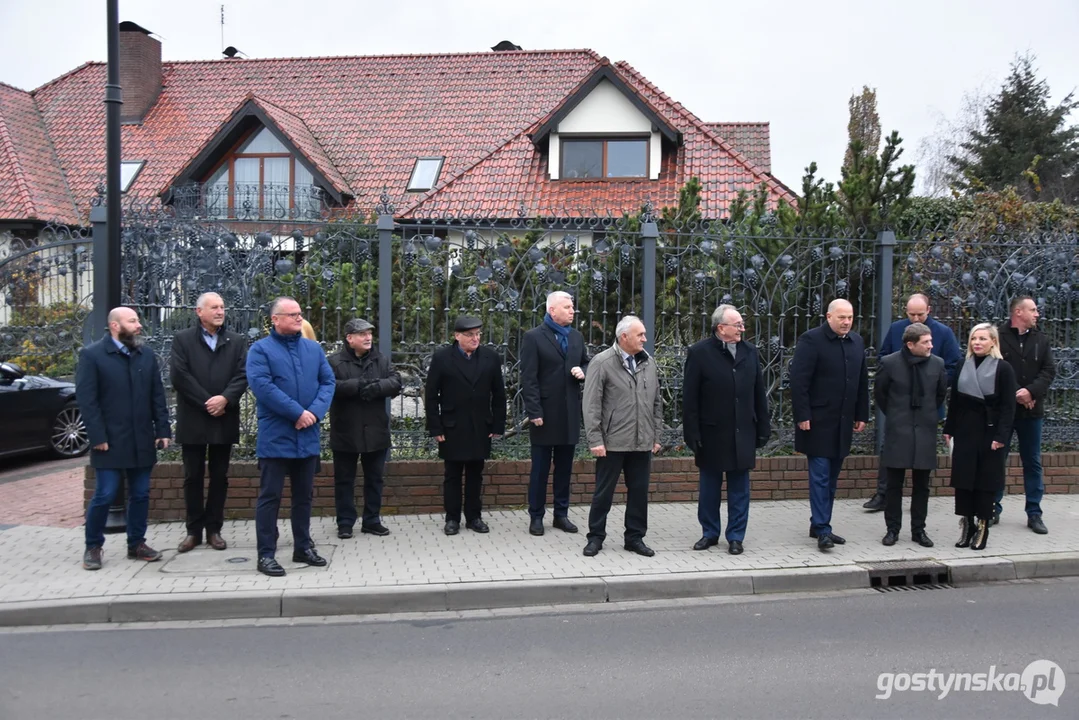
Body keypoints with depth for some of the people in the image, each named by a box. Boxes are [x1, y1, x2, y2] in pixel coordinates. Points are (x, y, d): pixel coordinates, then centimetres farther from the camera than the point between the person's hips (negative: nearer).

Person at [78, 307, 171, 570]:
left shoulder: (147, 356, 10)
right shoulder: (92, 355, -4)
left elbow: (157, 396, 9)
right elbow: (86, 400, -8)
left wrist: (163, 430, 2)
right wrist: (98, 437, -14)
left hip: (142, 441, 4)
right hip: (110, 442, -4)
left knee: (140, 495, 9)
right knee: (104, 496, 1)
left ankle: (136, 544, 21)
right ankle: (93, 547, 17)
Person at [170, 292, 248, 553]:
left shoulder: (237, 341, 9)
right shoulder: (182, 339, 2)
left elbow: (243, 374, -2)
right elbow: (179, 375, -9)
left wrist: (225, 399, -18)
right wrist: (206, 403, -14)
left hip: (225, 420, 2)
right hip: (193, 420, -2)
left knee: (220, 477, 7)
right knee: (193, 476, 5)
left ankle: (214, 529, 16)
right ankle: (194, 530, 15)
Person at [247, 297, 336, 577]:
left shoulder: (313, 348, 11)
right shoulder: (260, 349, -4)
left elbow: (328, 381, 5)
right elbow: (261, 386, -17)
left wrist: (315, 411, -13)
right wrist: (298, 412, -19)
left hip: (308, 436, 5)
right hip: (275, 437, -5)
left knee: (304, 495, 13)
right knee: (270, 496, -1)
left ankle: (303, 547, 25)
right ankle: (266, 554, 6)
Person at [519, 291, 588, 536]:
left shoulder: (577, 337, 10)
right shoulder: (534, 337, -7)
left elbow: (587, 363, 21)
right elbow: (529, 378, -11)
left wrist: (583, 373, -4)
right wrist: (534, 412, -16)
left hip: (570, 413, 5)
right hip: (546, 414, -5)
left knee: (565, 467, 12)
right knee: (540, 468, 5)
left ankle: (561, 514, 22)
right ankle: (536, 516, 15)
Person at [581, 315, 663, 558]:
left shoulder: (649, 363, 8)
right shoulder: (602, 362, -8)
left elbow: (657, 402, 14)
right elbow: (592, 405, -9)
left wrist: (656, 435, 11)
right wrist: (595, 440, -13)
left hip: (643, 442, 5)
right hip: (612, 442, -4)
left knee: (639, 491, 10)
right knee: (603, 492, 6)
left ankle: (635, 537, 23)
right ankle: (596, 537, 19)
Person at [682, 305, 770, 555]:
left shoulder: (750, 352, 6)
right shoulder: (699, 353, -7)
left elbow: (759, 393, 9)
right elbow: (689, 398, -7)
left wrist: (763, 428, 7)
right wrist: (692, 434, -11)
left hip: (742, 434, 3)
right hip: (712, 434, -3)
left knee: (739, 489, 8)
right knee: (709, 488, 10)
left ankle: (736, 536, 19)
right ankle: (710, 533, 24)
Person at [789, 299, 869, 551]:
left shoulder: (857, 342, 12)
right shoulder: (811, 340, -9)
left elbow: (862, 381, 17)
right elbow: (798, 381, -13)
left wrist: (862, 415, 13)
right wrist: (802, 416, -17)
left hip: (843, 422, 7)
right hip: (818, 422, -7)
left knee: (831, 477, 12)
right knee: (820, 476, -5)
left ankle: (819, 525, 21)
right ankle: (822, 530, -2)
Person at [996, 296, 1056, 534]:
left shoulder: (1041, 339, 8)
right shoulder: (998, 337, -5)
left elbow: (1049, 370, 0)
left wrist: (1031, 391, -15)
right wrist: (1014, 395, -14)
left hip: (1032, 410, 4)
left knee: (1033, 462, 8)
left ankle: (1034, 513, 15)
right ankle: (993, 509, 14)